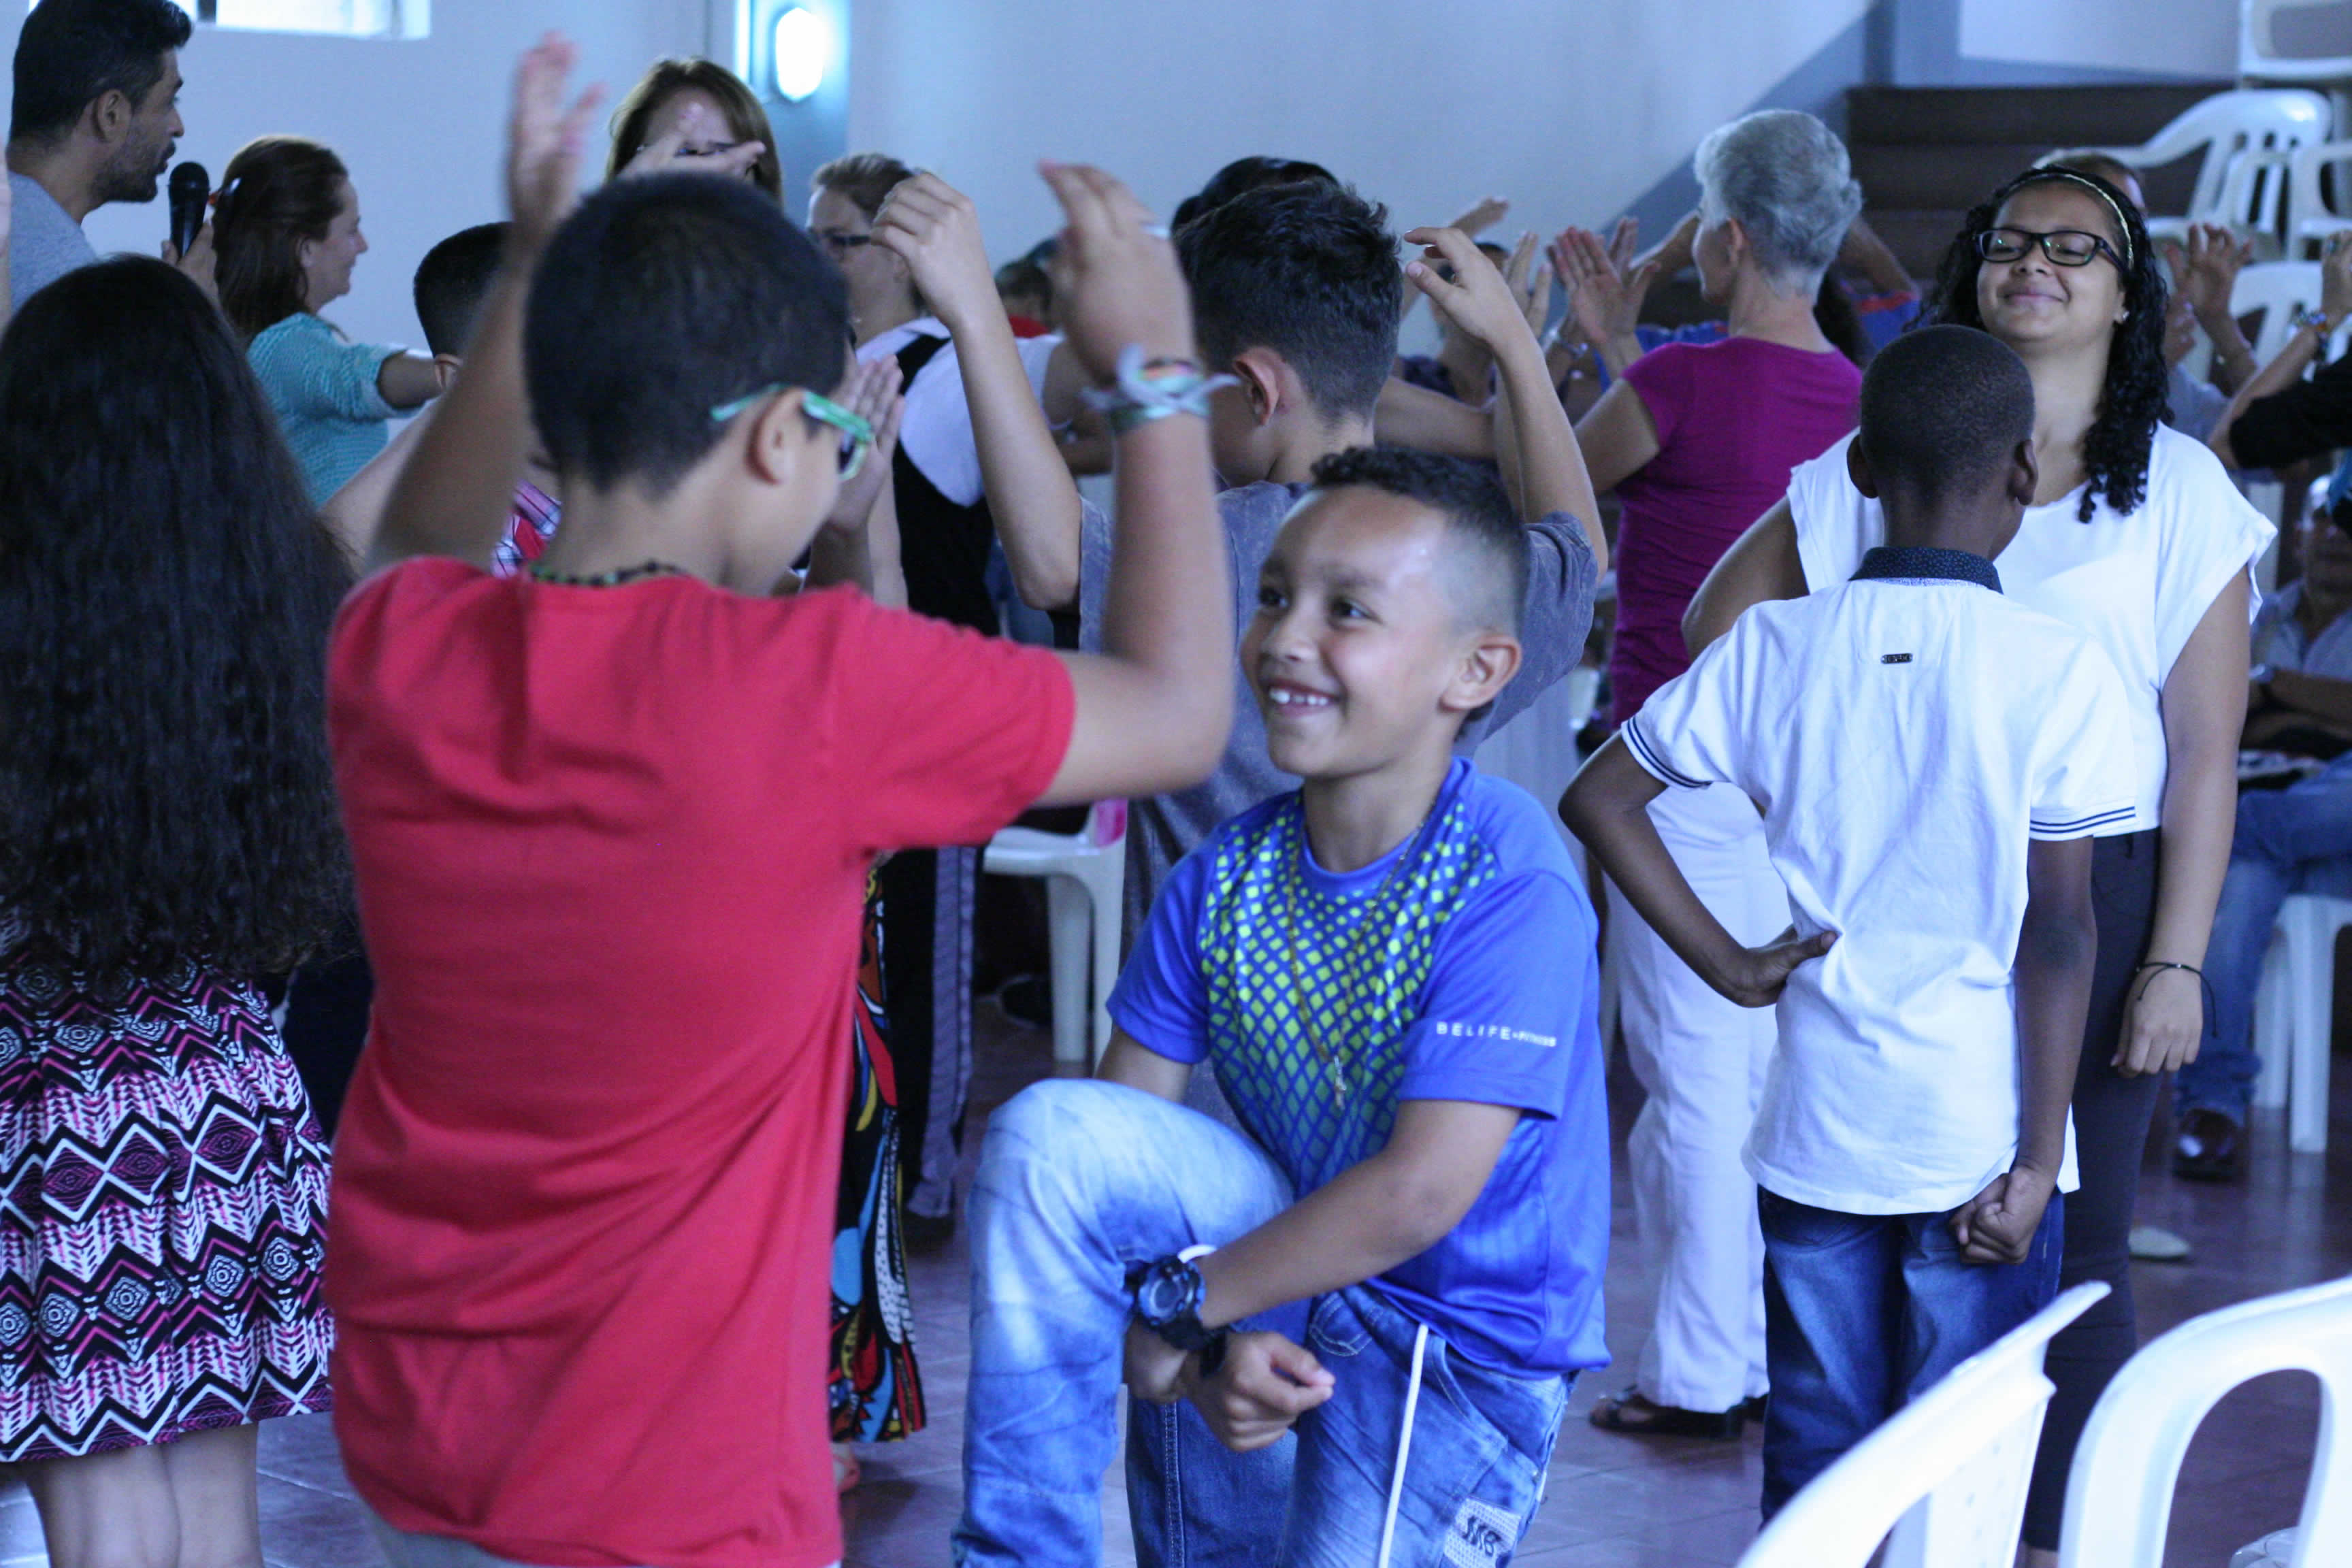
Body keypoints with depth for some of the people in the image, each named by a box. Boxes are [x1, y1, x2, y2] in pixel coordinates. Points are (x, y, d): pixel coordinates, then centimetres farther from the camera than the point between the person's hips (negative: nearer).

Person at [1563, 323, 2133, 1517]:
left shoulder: (1775, 645, -1)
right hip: (1981, 1143, -3)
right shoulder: (2059, 670, -10)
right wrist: (2037, 1160, -6)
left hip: (1815, 1138, 3)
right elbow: (2058, 932, -10)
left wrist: (1727, 965, 3)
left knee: (1812, 1463, 13)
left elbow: (1597, 798, 1)